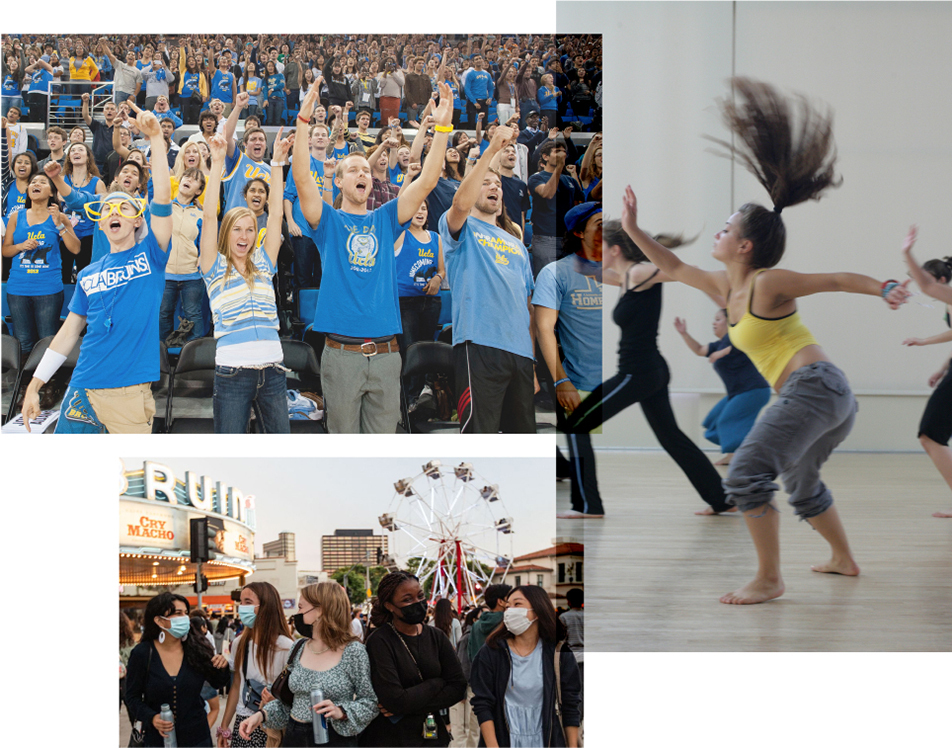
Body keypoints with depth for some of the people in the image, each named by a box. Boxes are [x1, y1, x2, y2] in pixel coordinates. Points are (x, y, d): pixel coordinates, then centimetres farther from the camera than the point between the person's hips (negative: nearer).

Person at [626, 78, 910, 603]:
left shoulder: (769, 283, -8)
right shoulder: (725, 287, 15)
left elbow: (839, 279, -11)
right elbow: (674, 268, 26)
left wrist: (886, 290, -26)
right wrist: (633, 229, 20)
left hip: (813, 386, -10)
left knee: (746, 473, -16)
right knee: (801, 483, 29)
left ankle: (768, 580, -13)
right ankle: (844, 559, 45)